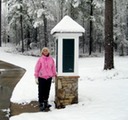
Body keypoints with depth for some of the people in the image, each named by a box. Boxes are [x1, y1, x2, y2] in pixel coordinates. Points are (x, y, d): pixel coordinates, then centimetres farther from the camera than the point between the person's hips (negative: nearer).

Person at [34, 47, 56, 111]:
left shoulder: (51, 59, 4)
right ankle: (41, 104, 6)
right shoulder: (40, 59, -4)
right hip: (41, 78, -3)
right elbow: (37, 68, -2)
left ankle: (45, 102, 27)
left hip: (49, 78, 3)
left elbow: (53, 68, 11)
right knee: (41, 91, -1)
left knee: (47, 91, 12)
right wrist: (36, 77, -4)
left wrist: (54, 76, 11)